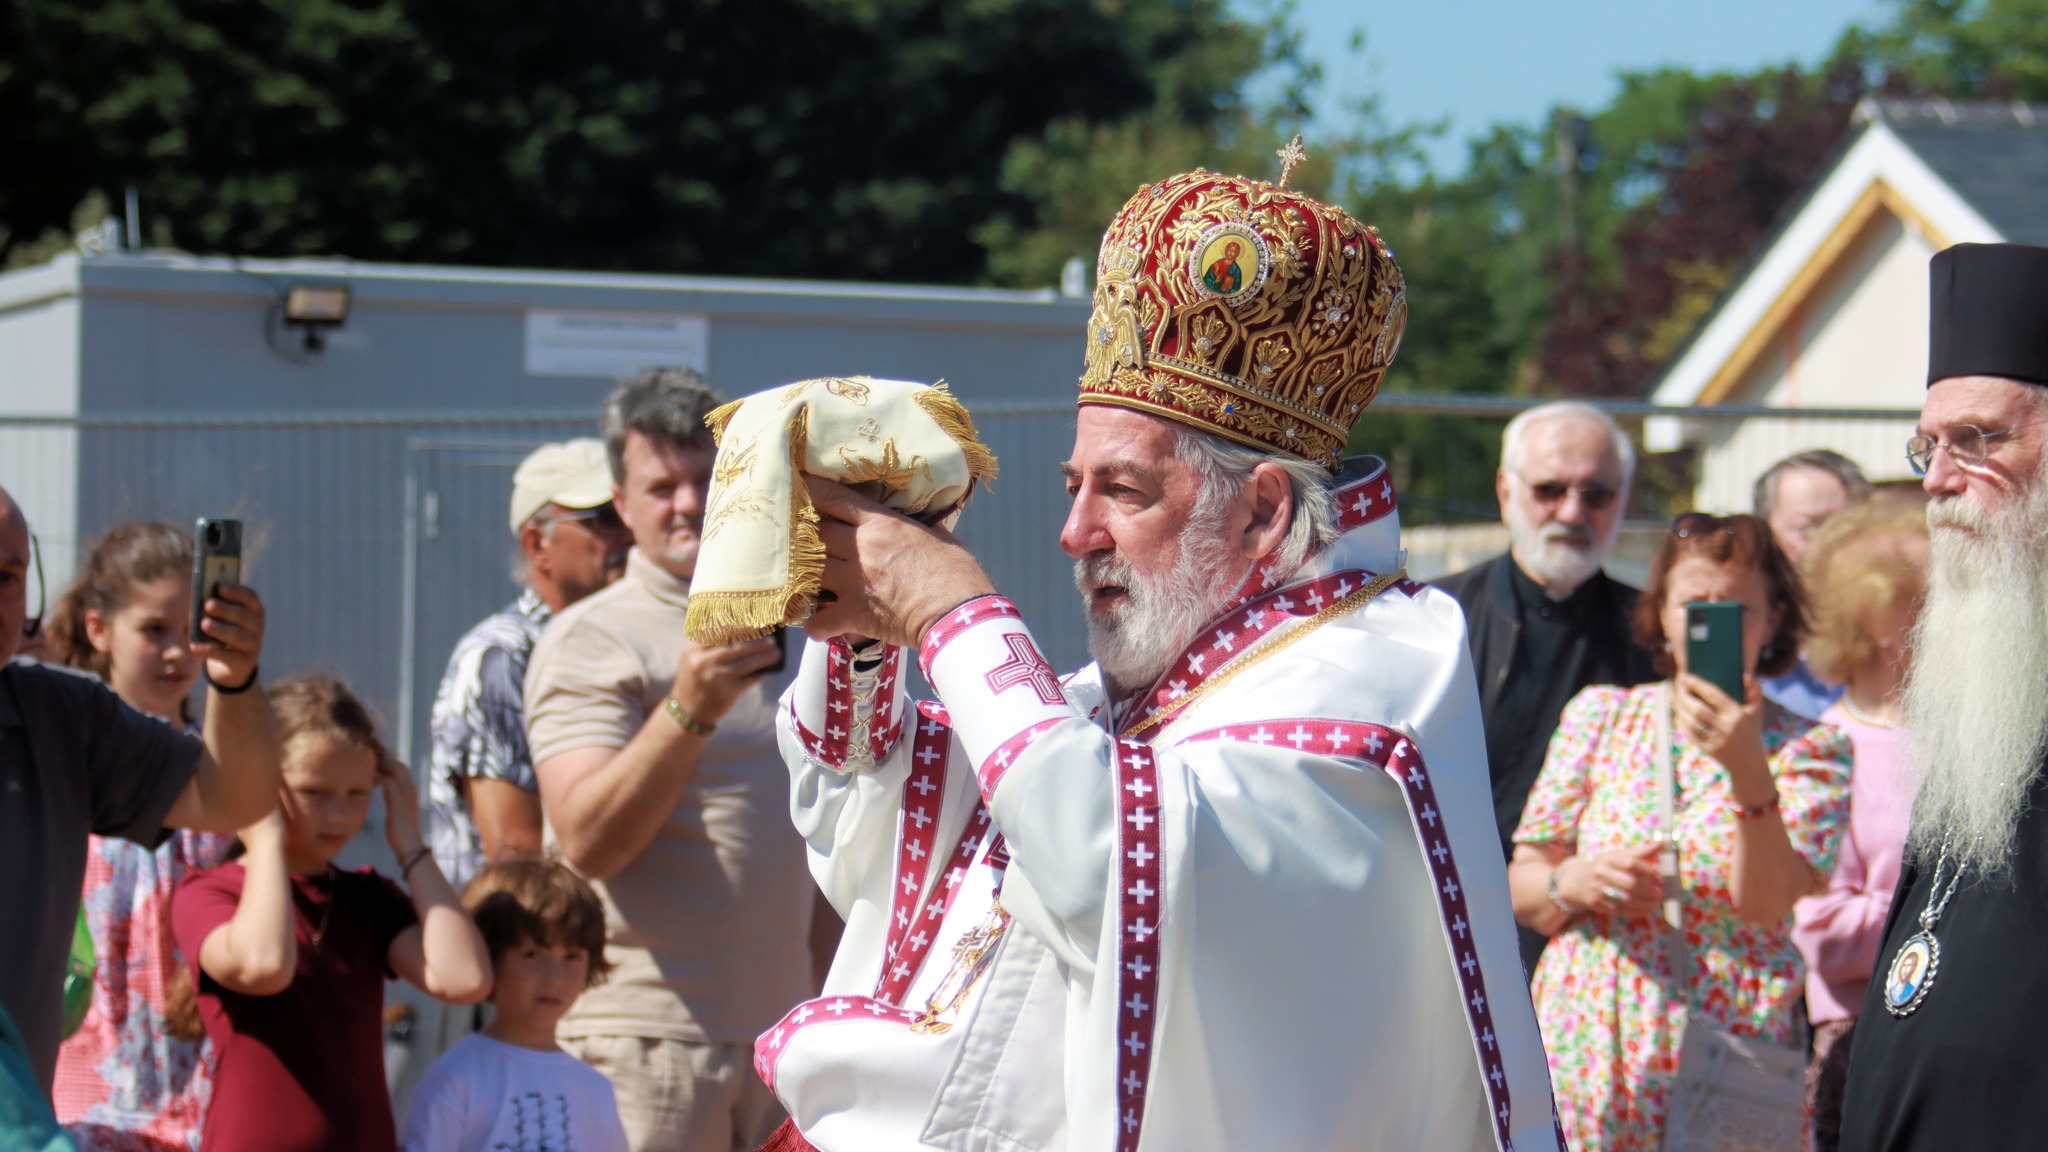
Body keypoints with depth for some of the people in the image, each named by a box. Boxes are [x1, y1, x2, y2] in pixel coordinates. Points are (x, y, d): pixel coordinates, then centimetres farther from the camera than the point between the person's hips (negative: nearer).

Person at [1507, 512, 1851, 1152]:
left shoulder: (1810, 750, 1)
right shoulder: (1599, 715, 8)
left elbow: (1767, 904, -14)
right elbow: (1520, 890, 9)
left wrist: (1746, 767, -27)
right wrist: (1573, 882, -13)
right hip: (1586, 1048, 2)